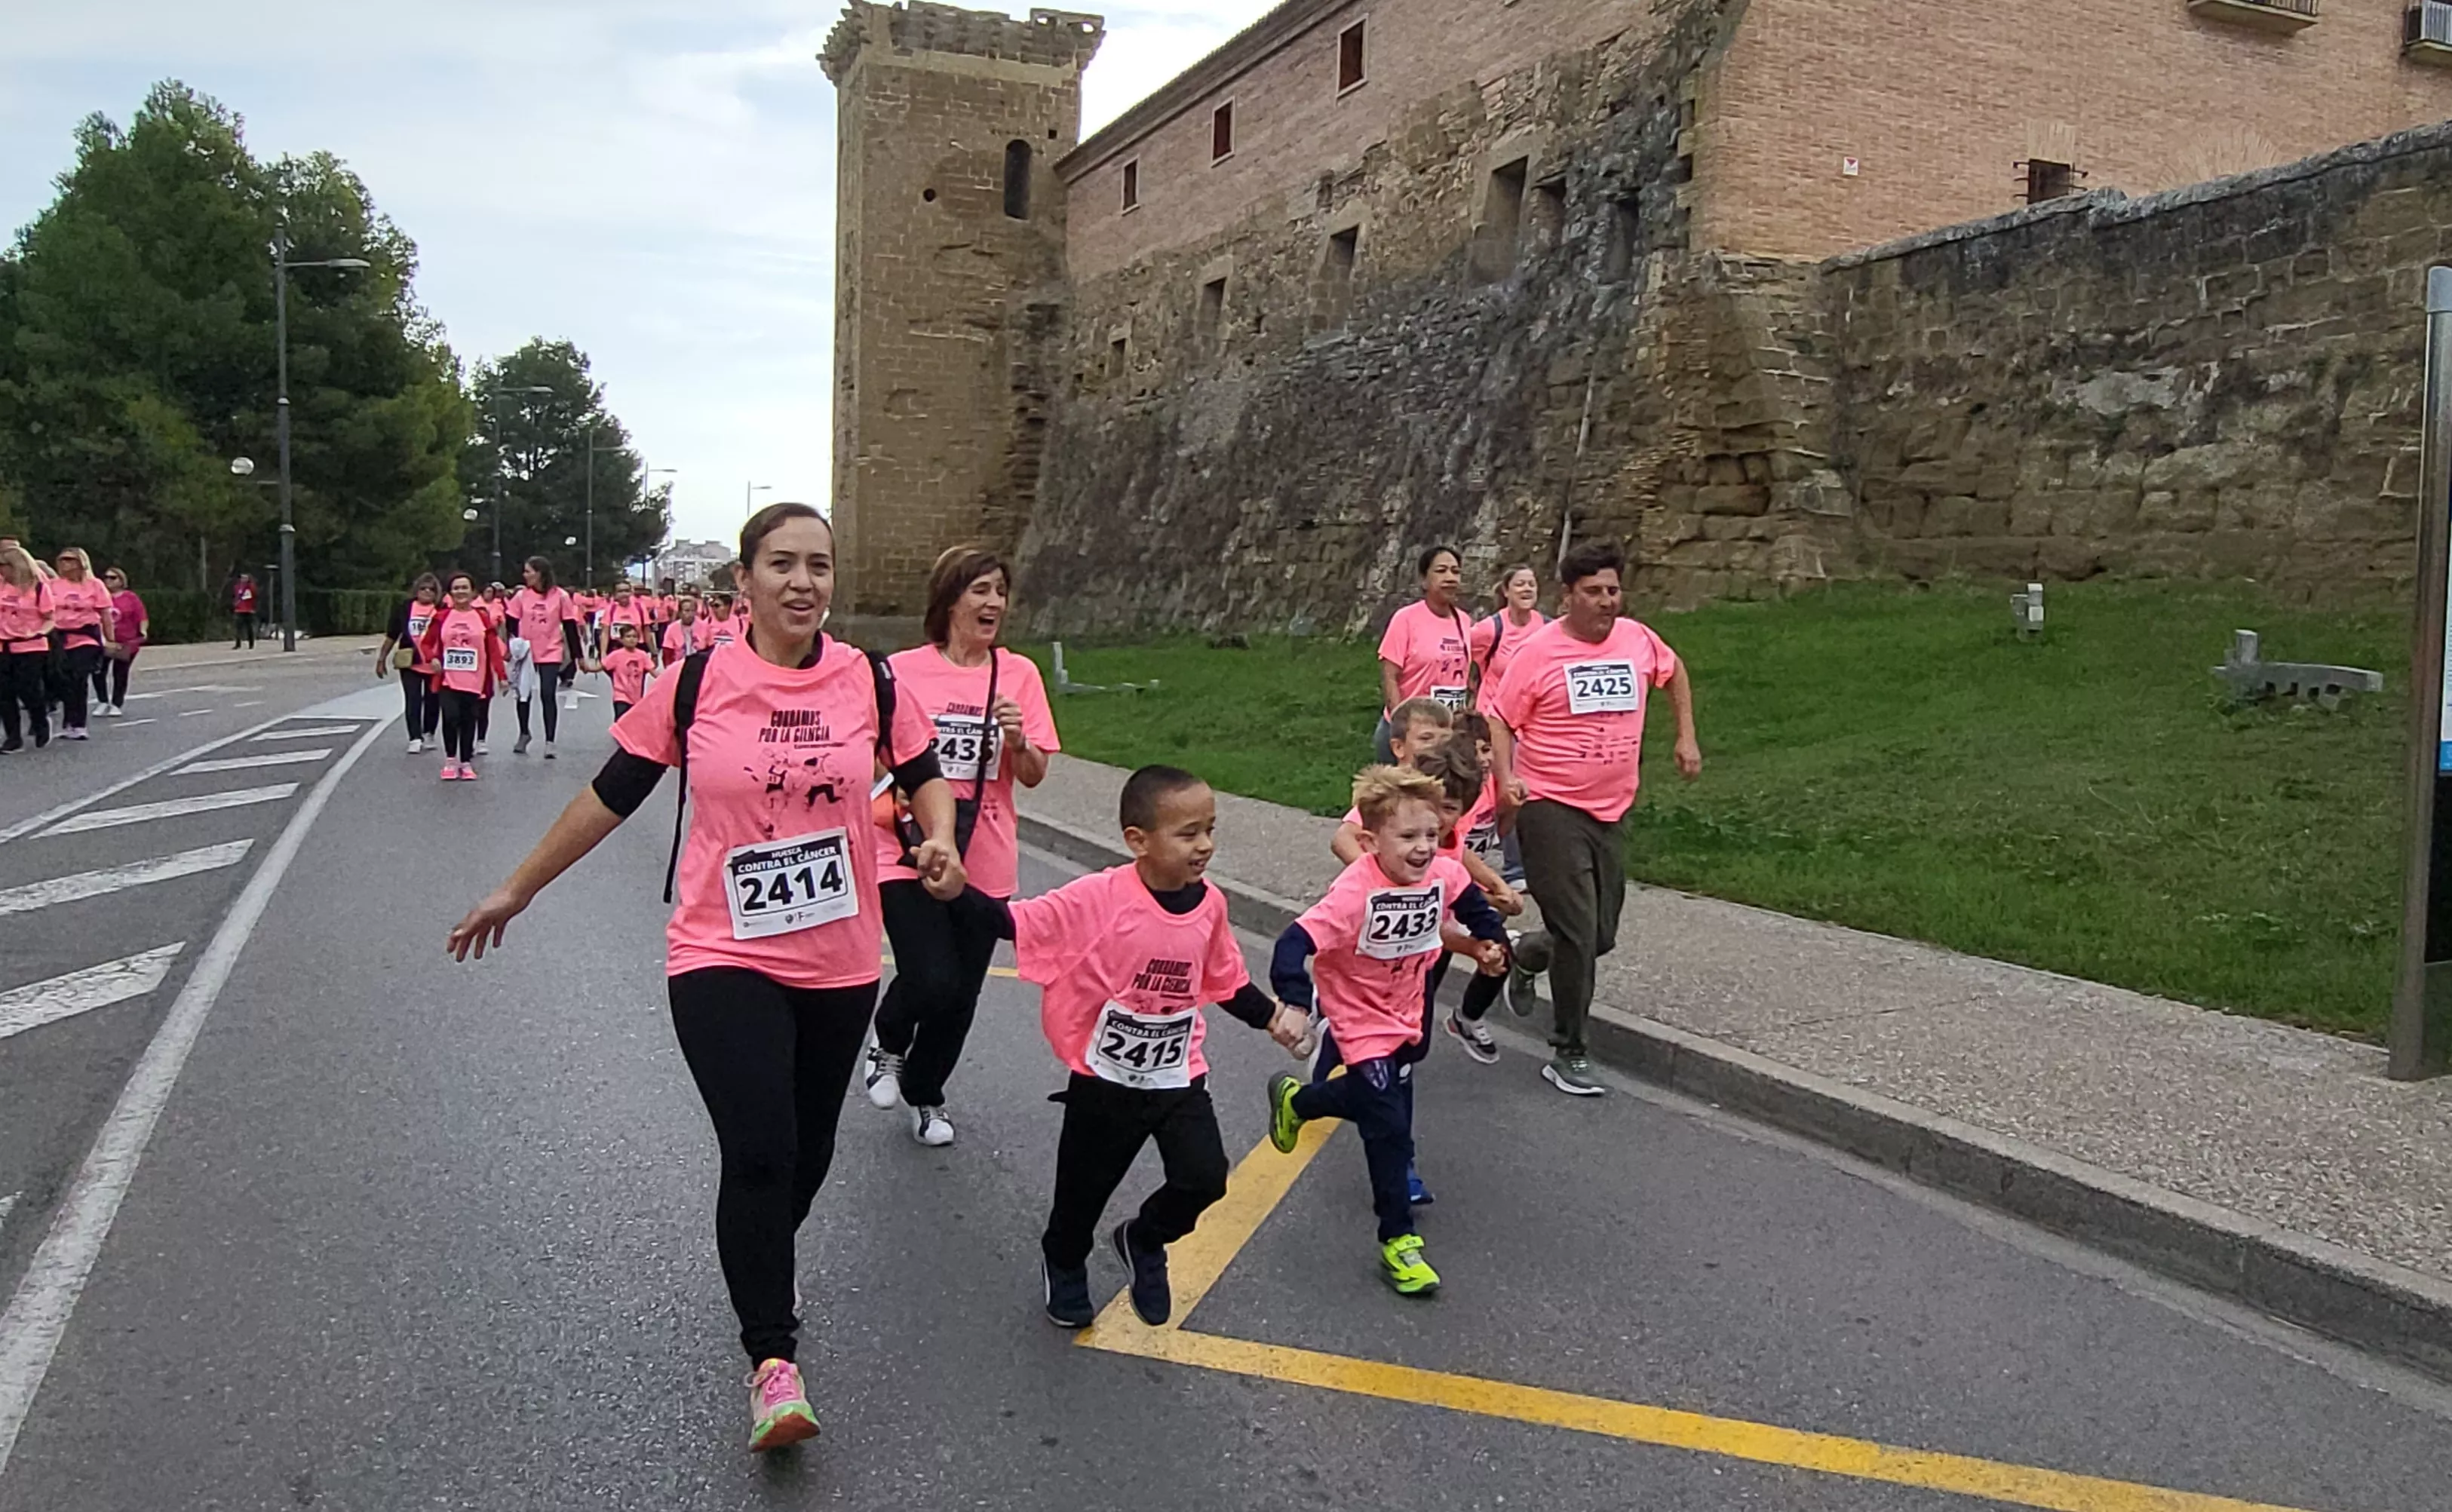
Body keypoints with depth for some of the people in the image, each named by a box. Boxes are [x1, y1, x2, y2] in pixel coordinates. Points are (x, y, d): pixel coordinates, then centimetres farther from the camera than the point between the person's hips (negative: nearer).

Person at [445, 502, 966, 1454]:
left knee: (807, 1156, 17)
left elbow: (924, 772, 11)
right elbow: (611, 794, 2)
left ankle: (759, 1270, 47)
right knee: (759, 1154, -16)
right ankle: (773, 1360, -1)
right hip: (724, 958, -3)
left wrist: (940, 839, -10)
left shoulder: (868, 681, -4)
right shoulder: (694, 685, -9)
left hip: (839, 965, 3)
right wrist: (517, 890, 8)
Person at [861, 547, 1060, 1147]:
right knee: (933, 982, -17)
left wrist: (1019, 742, -18)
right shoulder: (904, 671, -6)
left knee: (961, 995, 11)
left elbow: (1034, 776, 2)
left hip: (986, 864, 3)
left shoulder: (1019, 674, 1)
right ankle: (889, 1041, 19)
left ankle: (924, 1092, 38)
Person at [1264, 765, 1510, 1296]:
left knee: (1377, 1099, 25)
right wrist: (1294, 1005, -53)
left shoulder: (1443, 874, -16)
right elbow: (1295, 945, -41)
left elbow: (1470, 899, 10)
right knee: (1389, 1125, -8)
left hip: (1404, 1013, 7)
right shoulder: (1354, 893, -35)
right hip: (1362, 1021, -7)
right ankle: (1398, 1242, 5)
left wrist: (1491, 938, 3)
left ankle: (1296, 1101, 54)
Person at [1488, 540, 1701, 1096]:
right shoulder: (1540, 650, -10)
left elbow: (1674, 671, 25)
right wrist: (1505, 779, -19)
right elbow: (1500, 719, -5)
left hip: (1611, 811, 6)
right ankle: (1567, 1055, 4)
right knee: (1577, 933, -9)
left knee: (1601, 936, 11)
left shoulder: (1637, 638, 4)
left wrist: (1686, 736, 19)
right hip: (1550, 808, -6)